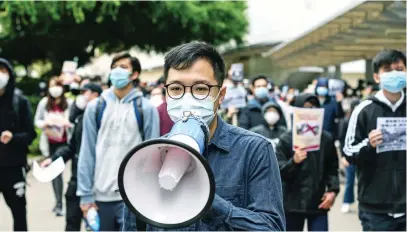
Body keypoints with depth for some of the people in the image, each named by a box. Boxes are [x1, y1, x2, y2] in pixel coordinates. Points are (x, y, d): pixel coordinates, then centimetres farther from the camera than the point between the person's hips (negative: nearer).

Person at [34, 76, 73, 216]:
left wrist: (69, 124, -20)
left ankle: (59, 205, -7)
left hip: (63, 142, -3)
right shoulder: (44, 103, 1)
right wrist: (44, 124, -13)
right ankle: (58, 202, 21)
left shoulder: (69, 103, -6)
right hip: (49, 143, 3)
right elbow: (36, 120, 8)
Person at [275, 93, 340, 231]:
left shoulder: (326, 139, 2)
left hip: (318, 203, 1)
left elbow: (332, 168, 9)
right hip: (293, 203, -1)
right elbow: (278, 171, -9)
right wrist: (293, 162, -26)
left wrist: (333, 190, -5)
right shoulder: (286, 140, -5)